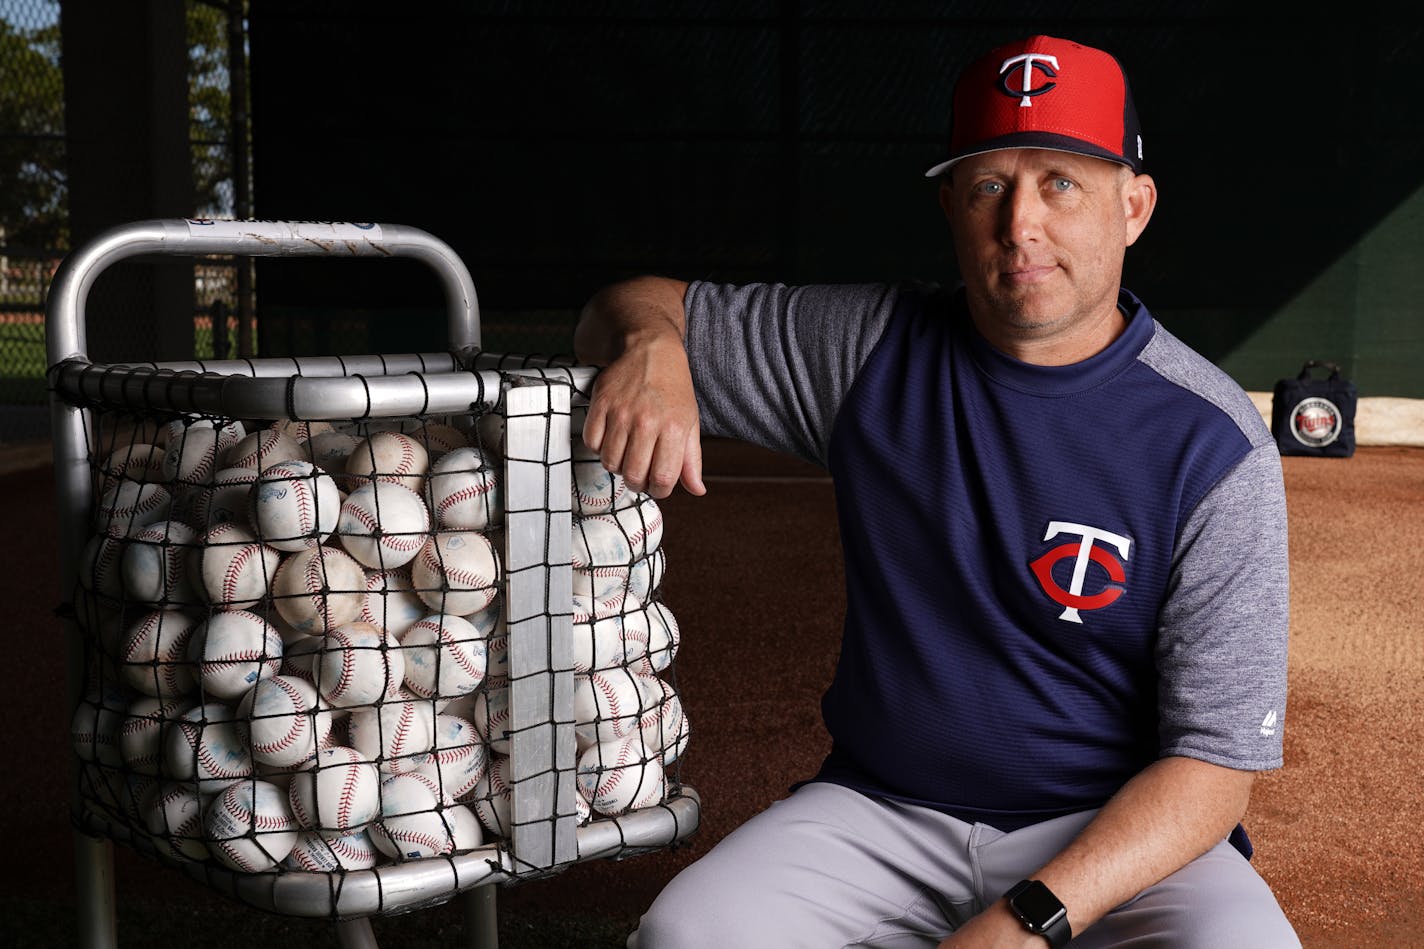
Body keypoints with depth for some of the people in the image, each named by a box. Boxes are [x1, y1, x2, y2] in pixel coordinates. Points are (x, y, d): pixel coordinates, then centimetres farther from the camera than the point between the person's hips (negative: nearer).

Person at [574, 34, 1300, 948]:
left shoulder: (1216, 446, -11)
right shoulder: (871, 348, -1)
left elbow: (1217, 758, -13)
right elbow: (641, 302, 10)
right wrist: (652, 345, -16)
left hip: (1120, 836, -2)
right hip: (881, 811, 2)